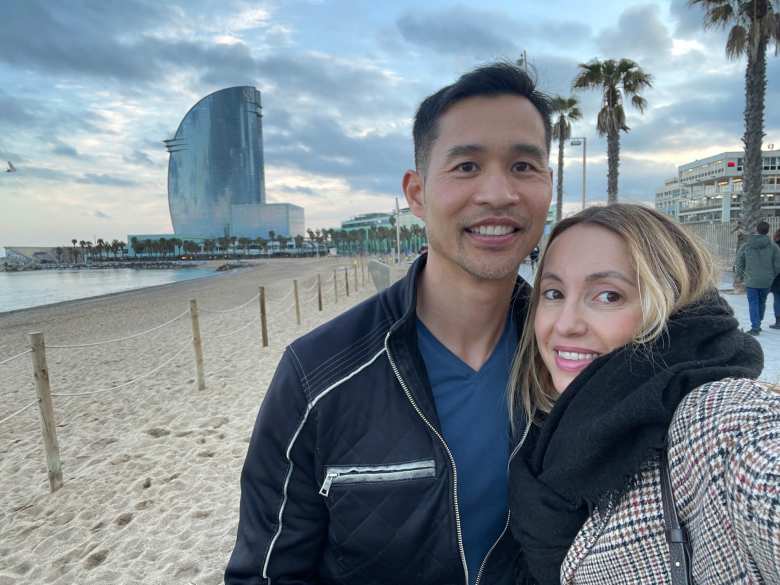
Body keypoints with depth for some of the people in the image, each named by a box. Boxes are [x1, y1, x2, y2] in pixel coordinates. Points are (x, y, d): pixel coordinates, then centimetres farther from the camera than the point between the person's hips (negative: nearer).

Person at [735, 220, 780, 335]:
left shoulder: (746, 246, -6)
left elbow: (739, 262, 1)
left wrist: (740, 275, 15)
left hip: (751, 281, -1)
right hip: (766, 282, 2)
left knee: (753, 304, 4)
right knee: (762, 303, 17)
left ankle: (755, 327, -2)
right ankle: (758, 324, 28)